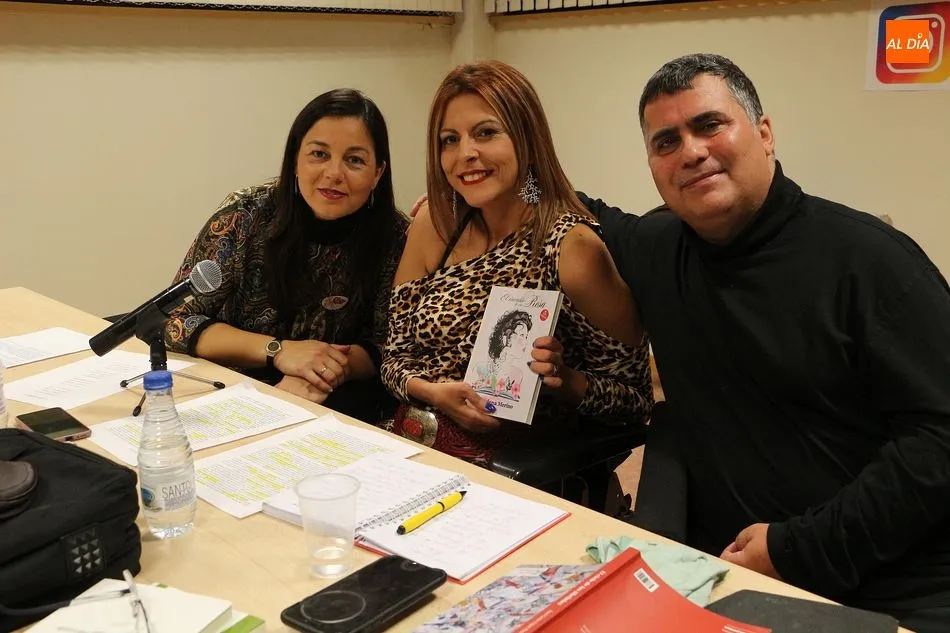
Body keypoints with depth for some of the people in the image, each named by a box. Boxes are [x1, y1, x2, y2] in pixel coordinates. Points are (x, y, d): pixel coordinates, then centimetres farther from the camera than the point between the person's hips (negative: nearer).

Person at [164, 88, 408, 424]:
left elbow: (386, 346, -4)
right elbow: (177, 320, -8)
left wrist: (334, 367, -25)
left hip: (332, 400, 1)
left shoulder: (394, 237, -9)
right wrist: (278, 351, -21)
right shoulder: (247, 215, -10)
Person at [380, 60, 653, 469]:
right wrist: (433, 391, -13)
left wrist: (566, 381, -25)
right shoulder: (432, 228, 2)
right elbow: (395, 358, 7)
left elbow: (635, 401, -6)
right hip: (411, 449, 4)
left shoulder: (573, 247, -14)